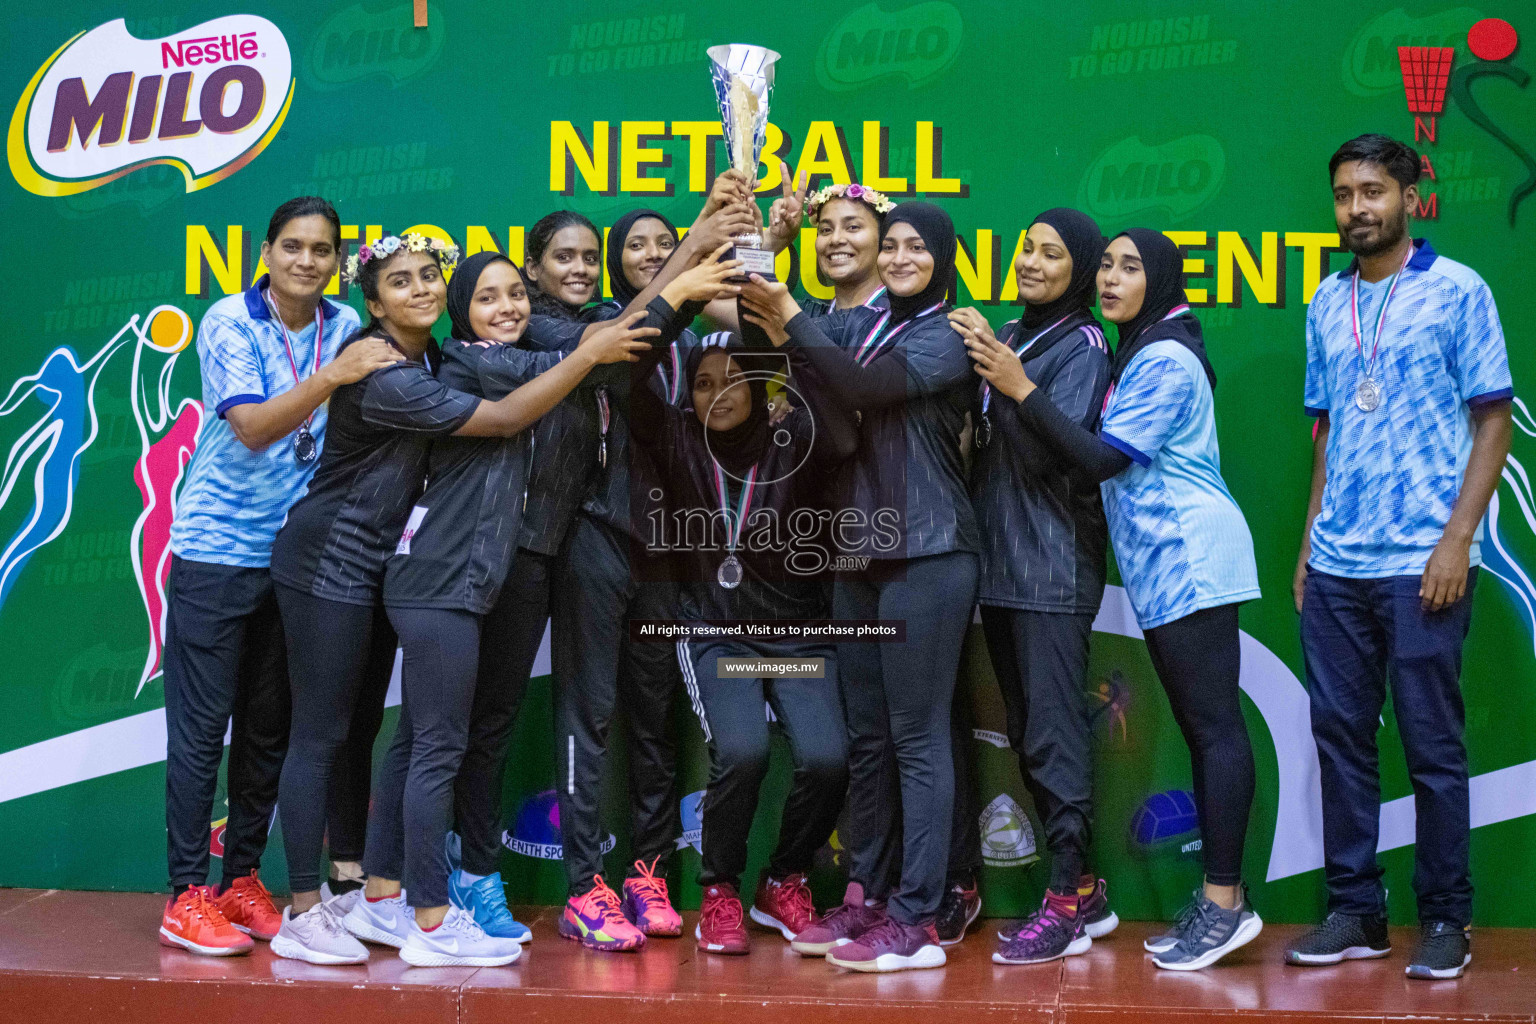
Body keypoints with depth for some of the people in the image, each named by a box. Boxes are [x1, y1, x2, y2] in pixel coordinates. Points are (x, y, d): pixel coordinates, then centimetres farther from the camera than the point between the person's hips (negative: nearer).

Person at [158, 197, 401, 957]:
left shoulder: (348, 329, 3)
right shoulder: (227, 323, -9)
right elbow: (253, 428, -19)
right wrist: (333, 377, -30)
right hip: (216, 551, -4)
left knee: (270, 726, 11)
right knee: (201, 728, -1)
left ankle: (242, 880, 23)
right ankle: (187, 895, 6)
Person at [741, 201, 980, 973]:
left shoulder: (946, 336, -5)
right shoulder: (859, 325, 13)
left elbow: (863, 387, -20)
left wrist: (790, 318, -21)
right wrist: (757, 296, -19)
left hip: (925, 557, -6)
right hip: (860, 552, 7)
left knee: (917, 736, -5)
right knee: (865, 735, 11)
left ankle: (915, 921, -2)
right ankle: (864, 898, 19)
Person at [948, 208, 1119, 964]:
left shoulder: (1081, 346, -5)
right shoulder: (1010, 336, 16)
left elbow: (1053, 454, -15)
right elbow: (984, 439, 13)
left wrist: (1012, 384, -26)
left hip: (1053, 565, -8)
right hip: (999, 561, 8)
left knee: (1053, 732, -8)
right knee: (1026, 733, 11)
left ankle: (1066, 903, -3)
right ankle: (1084, 892, 21)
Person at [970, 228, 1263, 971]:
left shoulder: (1165, 360, -10)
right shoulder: (1138, 356, 20)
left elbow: (1102, 458, -16)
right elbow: (1105, 455, 13)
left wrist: (1020, 389, -17)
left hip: (1190, 557, -10)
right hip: (1163, 567, 10)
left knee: (1213, 726, -10)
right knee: (1199, 728, 9)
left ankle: (1225, 901, -9)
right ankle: (1219, 899, 12)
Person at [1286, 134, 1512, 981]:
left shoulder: (1458, 292, -2)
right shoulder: (1326, 303, 11)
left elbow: (1493, 423, -3)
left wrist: (1457, 540, -12)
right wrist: (1310, 541, 11)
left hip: (1421, 561, -5)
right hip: (1335, 565, 5)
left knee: (1432, 746, 2)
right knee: (1340, 737, 7)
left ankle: (1445, 918, 13)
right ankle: (1355, 911, 17)